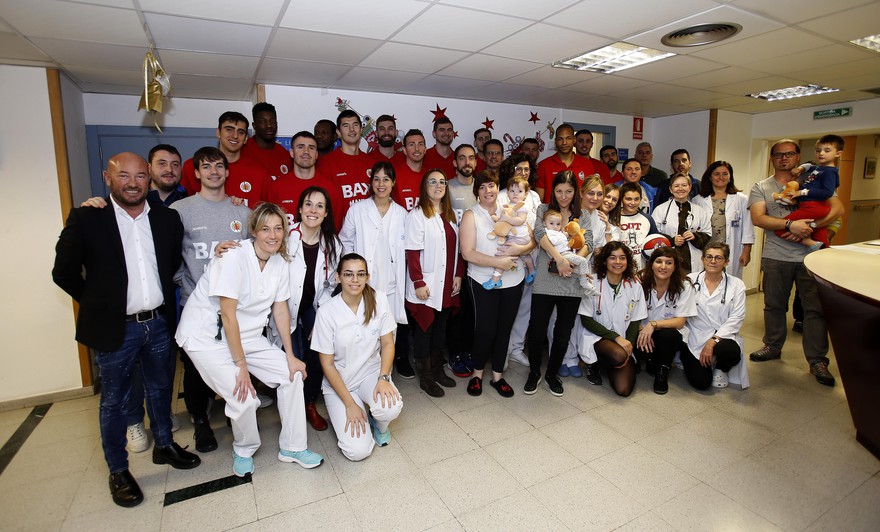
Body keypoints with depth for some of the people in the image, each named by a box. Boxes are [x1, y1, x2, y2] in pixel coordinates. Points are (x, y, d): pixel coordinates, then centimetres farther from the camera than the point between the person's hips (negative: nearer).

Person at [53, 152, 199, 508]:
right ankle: (118, 471, 30)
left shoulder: (167, 218, 0)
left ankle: (164, 445, 40)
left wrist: (163, 301, 10)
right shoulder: (85, 219, -10)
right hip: (114, 329, -3)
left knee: (161, 390, 19)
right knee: (114, 401, 13)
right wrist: (99, 303, 0)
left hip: (159, 323, 3)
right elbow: (64, 272, -4)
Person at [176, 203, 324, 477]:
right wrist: (241, 366, -19)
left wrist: (290, 356, -2)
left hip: (246, 335, 7)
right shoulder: (234, 258, -23)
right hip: (206, 337, -7)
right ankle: (244, 451, 17)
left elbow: (280, 310, 1)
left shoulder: (280, 262, -3)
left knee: (292, 374, -2)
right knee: (244, 399, -17)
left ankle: (292, 447, 15)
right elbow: (228, 315, -23)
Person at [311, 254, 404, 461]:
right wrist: (349, 404, -14)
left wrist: (383, 378, -20)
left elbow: (387, 343, -3)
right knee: (358, 451, -14)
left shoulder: (379, 300, -11)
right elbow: (327, 364, -11)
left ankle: (379, 423, 8)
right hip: (339, 381, -2)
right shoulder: (326, 312, -17)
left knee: (391, 408, -31)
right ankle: (341, 416, 19)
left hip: (371, 373, 2)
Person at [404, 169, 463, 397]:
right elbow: (412, 252, -13)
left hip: (448, 284, 6)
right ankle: (425, 377, 17)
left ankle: (438, 369, 30)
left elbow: (458, 247, 13)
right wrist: (418, 283, -17)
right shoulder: (416, 215, -9)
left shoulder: (450, 215, 11)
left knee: (441, 328, 15)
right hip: (426, 285, -6)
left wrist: (458, 275, 5)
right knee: (424, 329, 4)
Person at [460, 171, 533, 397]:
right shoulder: (471, 215, -4)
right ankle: (477, 373, 24)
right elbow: (467, 253, -14)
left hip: (513, 279, 4)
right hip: (483, 281, -3)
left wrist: (518, 249, -16)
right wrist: (498, 262, -18)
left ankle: (497, 376, 27)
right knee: (485, 329, -1)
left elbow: (533, 241, 5)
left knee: (504, 328, 11)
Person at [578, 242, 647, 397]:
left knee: (624, 389, -16)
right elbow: (586, 320, -7)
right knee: (619, 355, -35)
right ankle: (594, 364, 0)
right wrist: (616, 337, -16)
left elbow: (636, 321, 5)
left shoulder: (634, 285, 1)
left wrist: (629, 346, -11)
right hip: (597, 338, -3)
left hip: (625, 343, 3)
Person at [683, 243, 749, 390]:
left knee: (730, 352, -35)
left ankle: (721, 369, 4)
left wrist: (713, 341, -16)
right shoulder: (691, 281, 1)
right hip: (694, 338, -1)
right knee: (701, 382, -16)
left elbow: (736, 318, -5)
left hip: (723, 337, 1)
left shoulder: (736, 285, 3)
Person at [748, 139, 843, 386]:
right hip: (775, 256, 0)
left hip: (811, 255, 0)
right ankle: (773, 346, 29)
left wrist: (809, 228, -15)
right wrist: (790, 224, -21)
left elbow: (838, 208, -1)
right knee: (774, 305, 12)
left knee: (816, 308, 1)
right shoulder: (761, 187, 7)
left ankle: (817, 360, 11)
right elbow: (758, 218, -8)